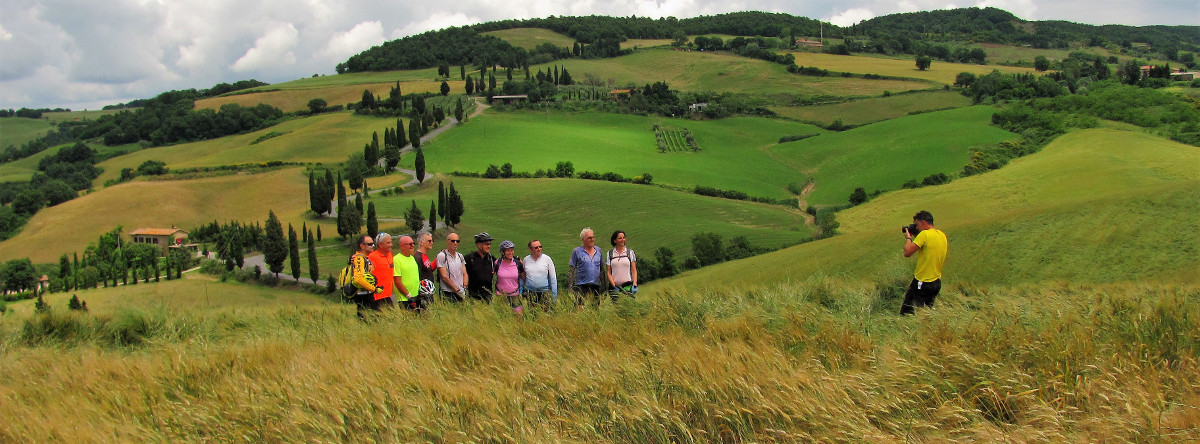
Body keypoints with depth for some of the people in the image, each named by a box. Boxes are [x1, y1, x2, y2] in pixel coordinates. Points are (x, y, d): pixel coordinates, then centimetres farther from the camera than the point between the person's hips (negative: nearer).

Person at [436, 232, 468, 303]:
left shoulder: (460, 256, 15)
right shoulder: (441, 256, -5)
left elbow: (464, 273, 15)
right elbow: (444, 276, -10)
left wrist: (464, 288, -3)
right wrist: (457, 290, -11)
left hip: (461, 293, 5)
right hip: (448, 294, -5)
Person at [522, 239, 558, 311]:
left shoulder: (547, 259, -1)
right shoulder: (526, 260, 4)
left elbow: (553, 278, 2)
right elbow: (523, 277, 15)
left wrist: (554, 296, -1)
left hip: (544, 292, -1)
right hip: (530, 293, 2)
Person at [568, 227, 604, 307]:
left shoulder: (598, 250, 12)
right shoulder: (577, 251, 0)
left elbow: (602, 269, 19)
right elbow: (572, 270, 1)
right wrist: (571, 286, -5)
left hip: (595, 285, 4)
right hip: (581, 286, -4)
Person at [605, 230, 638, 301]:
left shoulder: (630, 252, 10)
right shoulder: (610, 254, 10)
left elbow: (634, 270, 7)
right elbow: (609, 272, 7)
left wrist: (634, 284, -8)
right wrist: (614, 286, -7)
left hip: (628, 286, -1)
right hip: (614, 286, 1)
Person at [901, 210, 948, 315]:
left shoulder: (925, 234, -18)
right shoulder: (942, 235, 8)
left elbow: (907, 253, -19)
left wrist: (908, 238, -4)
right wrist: (915, 237, 14)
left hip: (921, 283, -9)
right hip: (936, 282, 9)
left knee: (906, 313, -5)